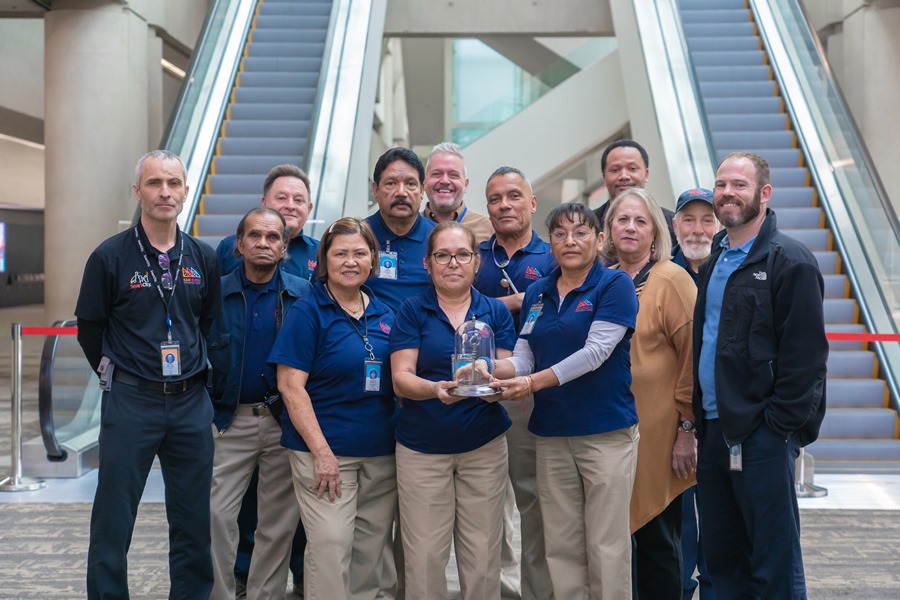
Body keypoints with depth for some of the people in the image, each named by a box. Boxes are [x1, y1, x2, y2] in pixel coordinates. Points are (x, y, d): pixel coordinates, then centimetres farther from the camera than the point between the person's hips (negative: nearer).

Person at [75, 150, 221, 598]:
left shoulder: (203, 258, 4)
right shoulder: (110, 256, -6)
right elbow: (89, 329, 3)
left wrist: (193, 373, 12)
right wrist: (115, 376, 8)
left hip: (191, 402, 3)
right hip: (130, 401, -3)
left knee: (193, 519, 11)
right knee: (113, 520, 4)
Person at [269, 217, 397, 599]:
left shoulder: (384, 314, 10)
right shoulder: (308, 311, -6)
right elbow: (290, 385, -10)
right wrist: (321, 452, -15)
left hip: (381, 453, 5)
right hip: (325, 451, -5)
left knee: (371, 550, 11)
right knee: (330, 547, -8)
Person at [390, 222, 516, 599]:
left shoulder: (496, 312, 5)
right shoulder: (412, 311, -1)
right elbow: (401, 379, -8)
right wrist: (436, 389, -29)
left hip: (484, 445, 2)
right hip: (421, 446, -1)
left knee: (482, 553, 7)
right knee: (424, 554, 1)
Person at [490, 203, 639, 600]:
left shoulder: (615, 285, -5)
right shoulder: (537, 293, 12)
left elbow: (595, 352, -15)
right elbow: (523, 358, 6)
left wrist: (534, 382, -23)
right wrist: (490, 372, -16)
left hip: (606, 432, -5)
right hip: (551, 433, 5)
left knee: (606, 545, 1)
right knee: (560, 544, 9)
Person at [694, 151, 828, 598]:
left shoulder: (791, 261, -8)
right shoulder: (713, 261, 15)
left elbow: (805, 355, -13)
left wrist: (778, 426, -16)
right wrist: (698, 420, 11)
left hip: (761, 433, -7)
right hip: (713, 430, 7)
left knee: (775, 561, 1)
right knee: (720, 557, 14)